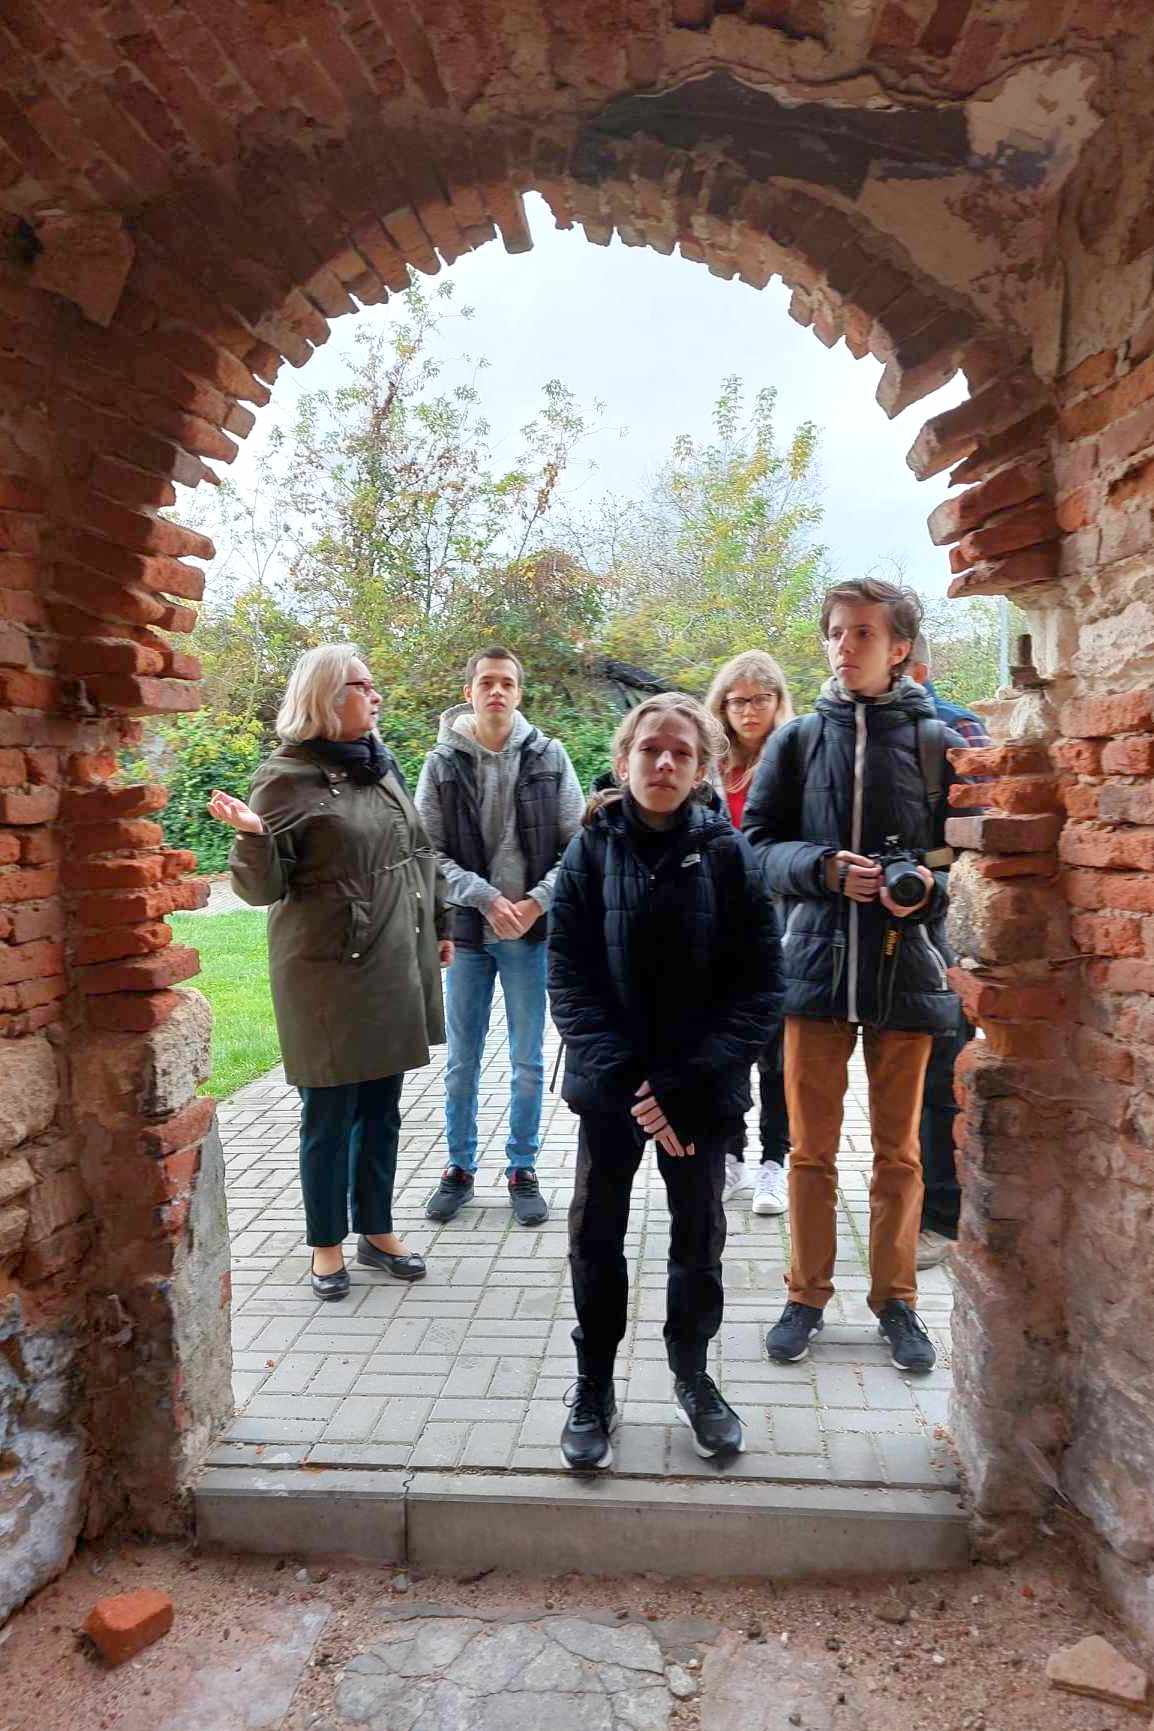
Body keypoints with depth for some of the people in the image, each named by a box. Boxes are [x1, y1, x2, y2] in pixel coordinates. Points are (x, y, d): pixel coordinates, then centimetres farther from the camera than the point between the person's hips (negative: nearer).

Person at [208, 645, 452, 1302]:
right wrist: (253, 836, -31)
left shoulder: (381, 765, 9)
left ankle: (378, 1229, 31)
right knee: (331, 1114, 6)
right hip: (329, 973, -6)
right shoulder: (288, 778, -11)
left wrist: (440, 925, 21)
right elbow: (265, 888, -12)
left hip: (395, 964, 6)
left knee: (382, 1106, 15)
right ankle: (327, 1243, 24)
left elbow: (420, 852, 19)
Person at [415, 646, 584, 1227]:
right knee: (461, 1062, 11)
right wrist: (486, 899, -15)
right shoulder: (442, 763, -2)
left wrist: (538, 900, -12)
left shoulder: (548, 757, -1)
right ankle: (459, 1168, 28)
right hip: (466, 930, 0)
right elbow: (429, 852, -4)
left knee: (528, 1062, 10)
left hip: (531, 932, 0)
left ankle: (523, 1170, 25)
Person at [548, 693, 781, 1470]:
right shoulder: (591, 851, -5)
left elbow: (761, 983, -9)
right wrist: (622, 1081, -17)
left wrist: (685, 1085, -16)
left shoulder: (728, 854, -7)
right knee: (597, 1234, 10)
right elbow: (569, 977, -7)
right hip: (611, 1087, 0)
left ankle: (693, 1375, 38)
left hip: (700, 1090, 0)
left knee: (699, 1234, 15)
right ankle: (594, 1387, 30)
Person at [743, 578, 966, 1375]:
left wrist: (932, 882, -18)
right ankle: (808, 1295, 29)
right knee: (812, 1148, 11)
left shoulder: (938, 740, -1)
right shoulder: (798, 740, 3)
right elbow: (757, 841, 2)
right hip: (817, 962, 1)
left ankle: (895, 1296, 32)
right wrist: (824, 868, -16)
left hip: (906, 966, -1)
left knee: (899, 1150, 14)